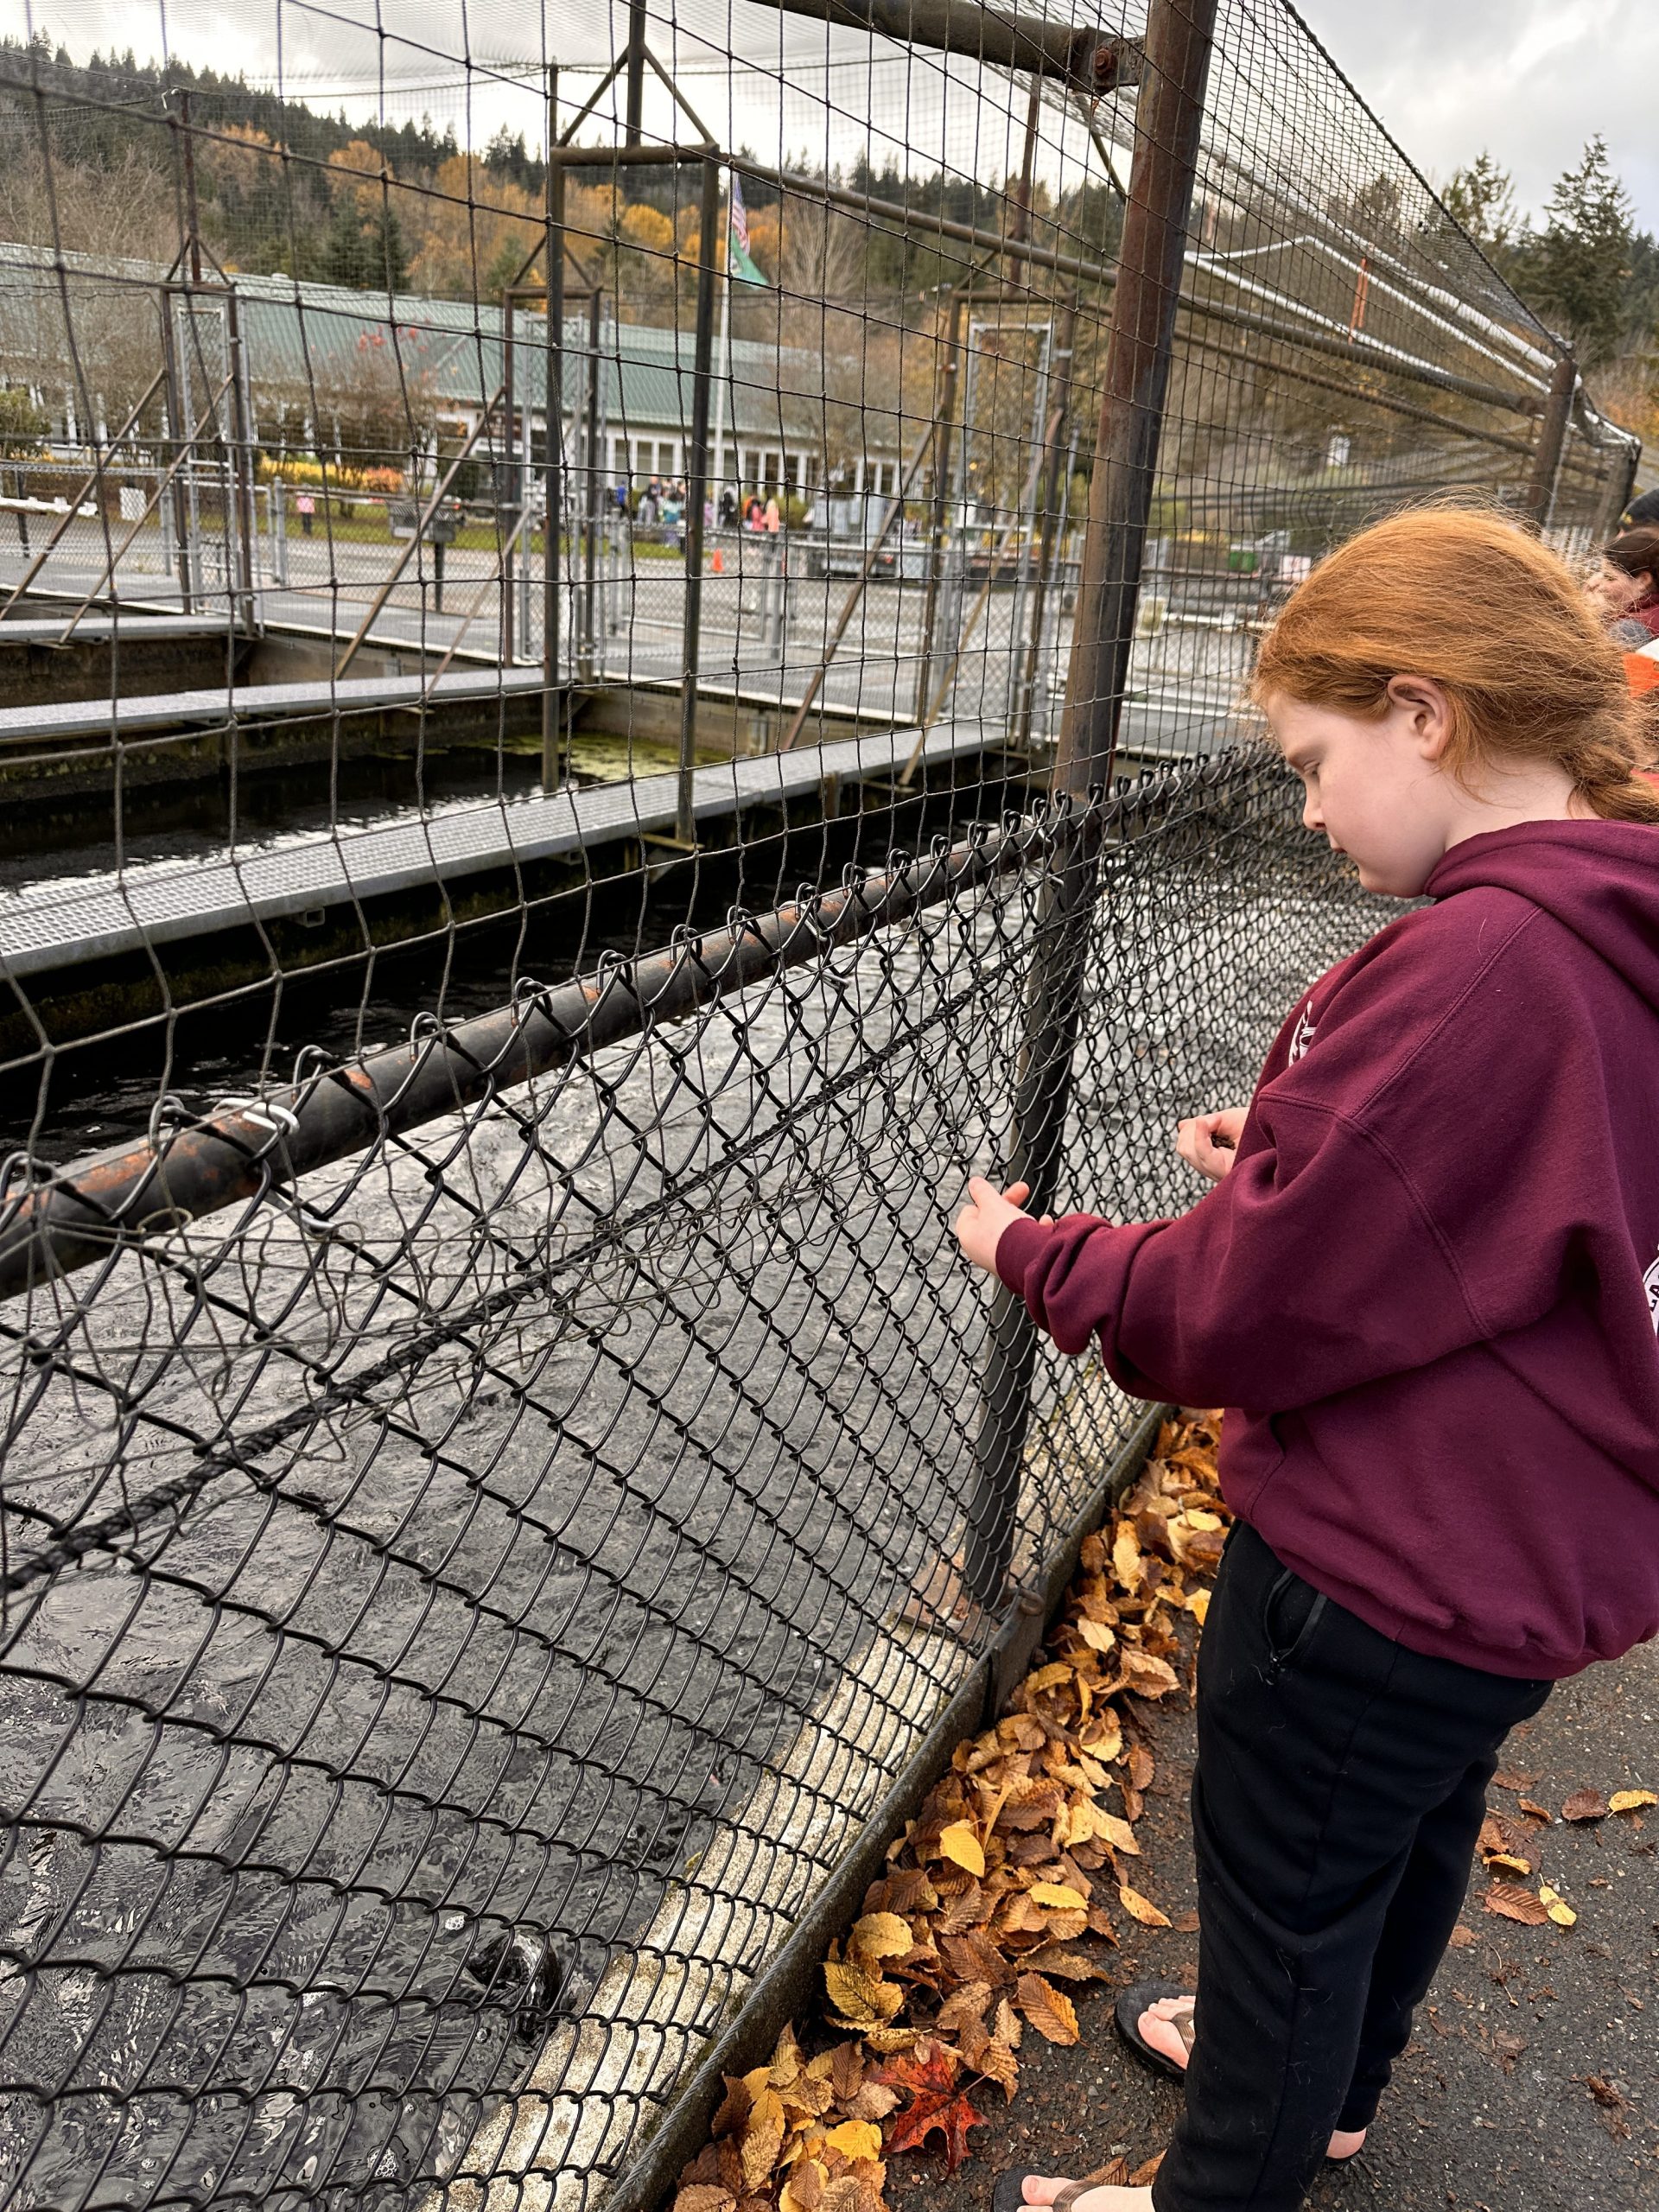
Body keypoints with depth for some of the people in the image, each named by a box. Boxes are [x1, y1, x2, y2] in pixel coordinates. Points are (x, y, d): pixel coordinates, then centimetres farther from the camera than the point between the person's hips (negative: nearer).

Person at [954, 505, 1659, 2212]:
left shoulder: (1475, 966, -31)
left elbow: (1236, 1316, -27)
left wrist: (1027, 1250, -11)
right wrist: (1296, 1151, 0)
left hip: (1375, 1580, -9)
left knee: (1287, 1892, 16)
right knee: (1415, 1825, 30)